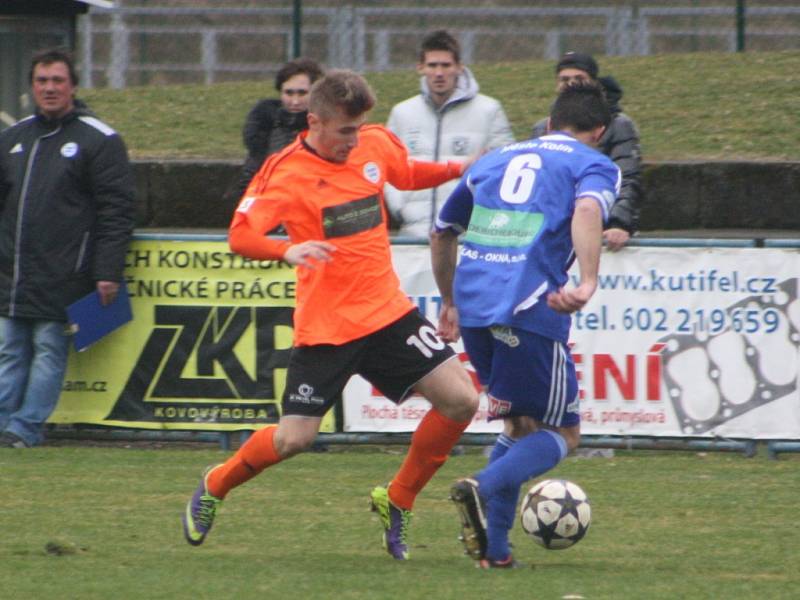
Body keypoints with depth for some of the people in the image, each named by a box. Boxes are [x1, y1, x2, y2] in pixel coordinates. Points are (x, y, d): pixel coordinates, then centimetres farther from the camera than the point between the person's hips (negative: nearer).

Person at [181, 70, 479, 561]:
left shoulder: (377, 144, 3)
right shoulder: (286, 172, -13)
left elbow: (411, 175, 25)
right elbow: (241, 235, -21)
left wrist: (461, 168, 10)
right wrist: (288, 251, -39)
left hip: (387, 311, 5)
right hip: (326, 326, -5)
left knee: (461, 400, -7)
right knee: (294, 439, -6)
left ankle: (398, 501, 11)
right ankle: (215, 488, 24)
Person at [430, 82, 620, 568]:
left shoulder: (495, 160, 25)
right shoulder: (594, 166, 8)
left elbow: (442, 233, 33)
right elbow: (588, 210, -16)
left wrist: (450, 304, 45)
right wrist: (588, 283, -28)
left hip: (473, 308, 6)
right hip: (530, 310, -6)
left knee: (519, 426, 23)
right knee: (563, 434, 7)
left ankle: (493, 545, 10)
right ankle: (484, 488, -20)